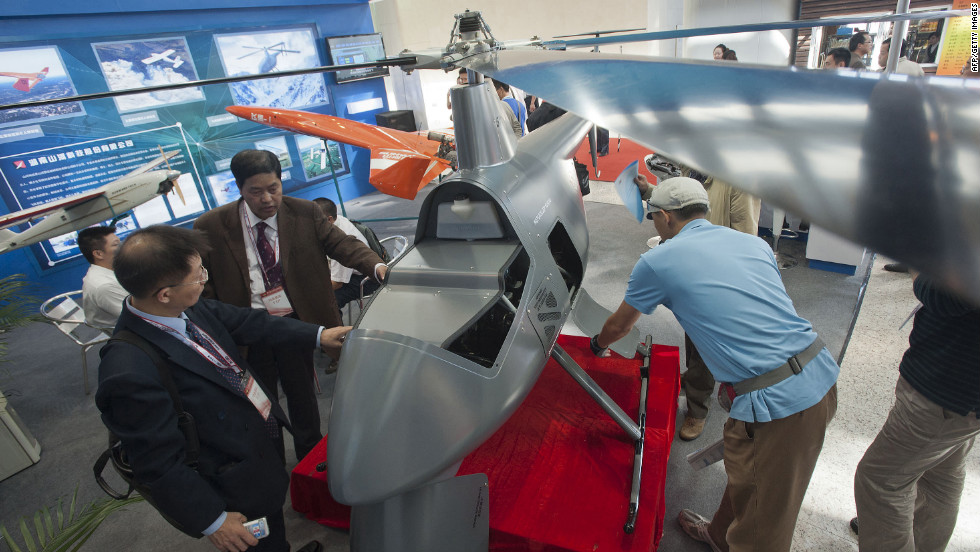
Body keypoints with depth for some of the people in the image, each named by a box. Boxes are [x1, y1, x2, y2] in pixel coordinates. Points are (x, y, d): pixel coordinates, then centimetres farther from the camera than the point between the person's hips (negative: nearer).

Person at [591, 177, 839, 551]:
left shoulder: (657, 261, -3)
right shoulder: (754, 243, 14)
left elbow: (619, 326, 13)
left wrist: (598, 345, 36)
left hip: (777, 403, -8)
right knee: (743, 471, 30)